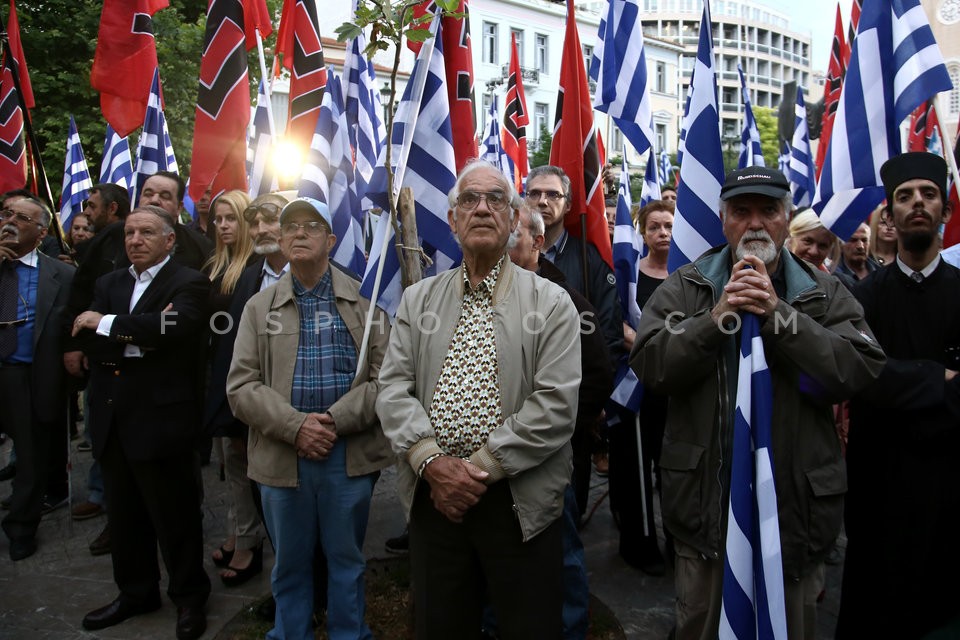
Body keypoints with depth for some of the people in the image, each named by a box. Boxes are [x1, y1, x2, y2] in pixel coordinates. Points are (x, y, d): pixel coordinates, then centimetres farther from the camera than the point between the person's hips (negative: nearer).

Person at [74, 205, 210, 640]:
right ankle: (135, 592, 36)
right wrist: (138, 338, -17)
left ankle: (189, 597, 25)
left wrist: (108, 325, -17)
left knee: (174, 516, 6)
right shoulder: (109, 284, 13)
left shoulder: (188, 284, -6)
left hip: (160, 421, -6)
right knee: (123, 515, 18)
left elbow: (175, 327, -26)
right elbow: (88, 343, 0)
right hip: (112, 421, 6)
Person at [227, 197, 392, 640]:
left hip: (351, 454, -1)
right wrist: (295, 426, -15)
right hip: (282, 455, 2)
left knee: (347, 562, 13)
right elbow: (241, 386, -1)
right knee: (290, 565, 16)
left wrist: (335, 421, -16)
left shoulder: (364, 301, 1)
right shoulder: (260, 307, 7)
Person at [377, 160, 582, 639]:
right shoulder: (418, 299, 9)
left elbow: (555, 405, -12)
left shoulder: (551, 303, -2)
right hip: (433, 495, 3)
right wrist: (432, 461, -14)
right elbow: (394, 388, 0)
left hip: (519, 504, -2)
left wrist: (480, 466, -15)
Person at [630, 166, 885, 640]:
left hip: (795, 503, 1)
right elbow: (649, 364, -11)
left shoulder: (825, 293, 3)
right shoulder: (685, 287, 1)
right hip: (706, 499, 0)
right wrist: (719, 317, -20)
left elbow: (861, 369, -13)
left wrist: (778, 314, -19)